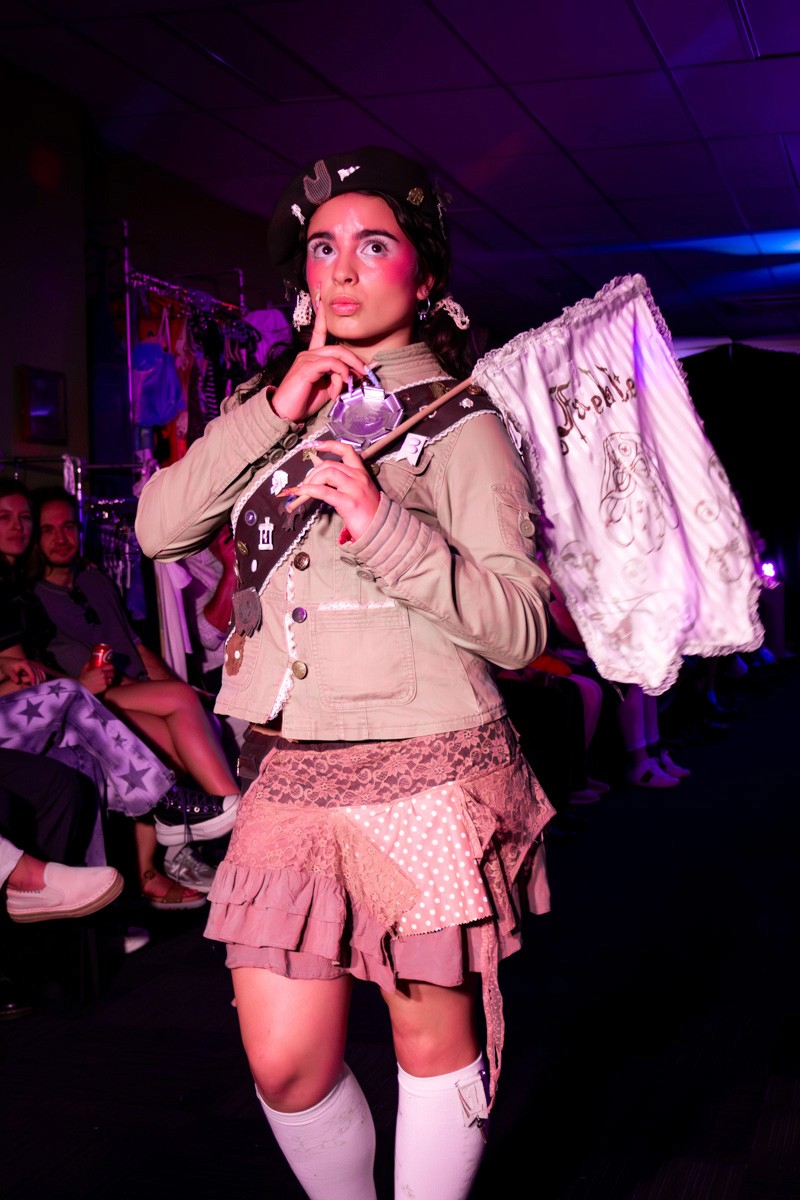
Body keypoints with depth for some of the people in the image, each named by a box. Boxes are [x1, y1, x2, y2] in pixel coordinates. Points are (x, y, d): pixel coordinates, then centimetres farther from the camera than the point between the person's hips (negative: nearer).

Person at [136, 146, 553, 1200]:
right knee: (285, 1065, 6)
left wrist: (384, 526, -21)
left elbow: (520, 626, -9)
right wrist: (271, 414, -6)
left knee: (433, 1043, 7)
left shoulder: (456, 419, -1)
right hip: (292, 772, 4)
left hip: (423, 774, -4)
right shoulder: (271, 407, 15)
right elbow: (158, 528, 2)